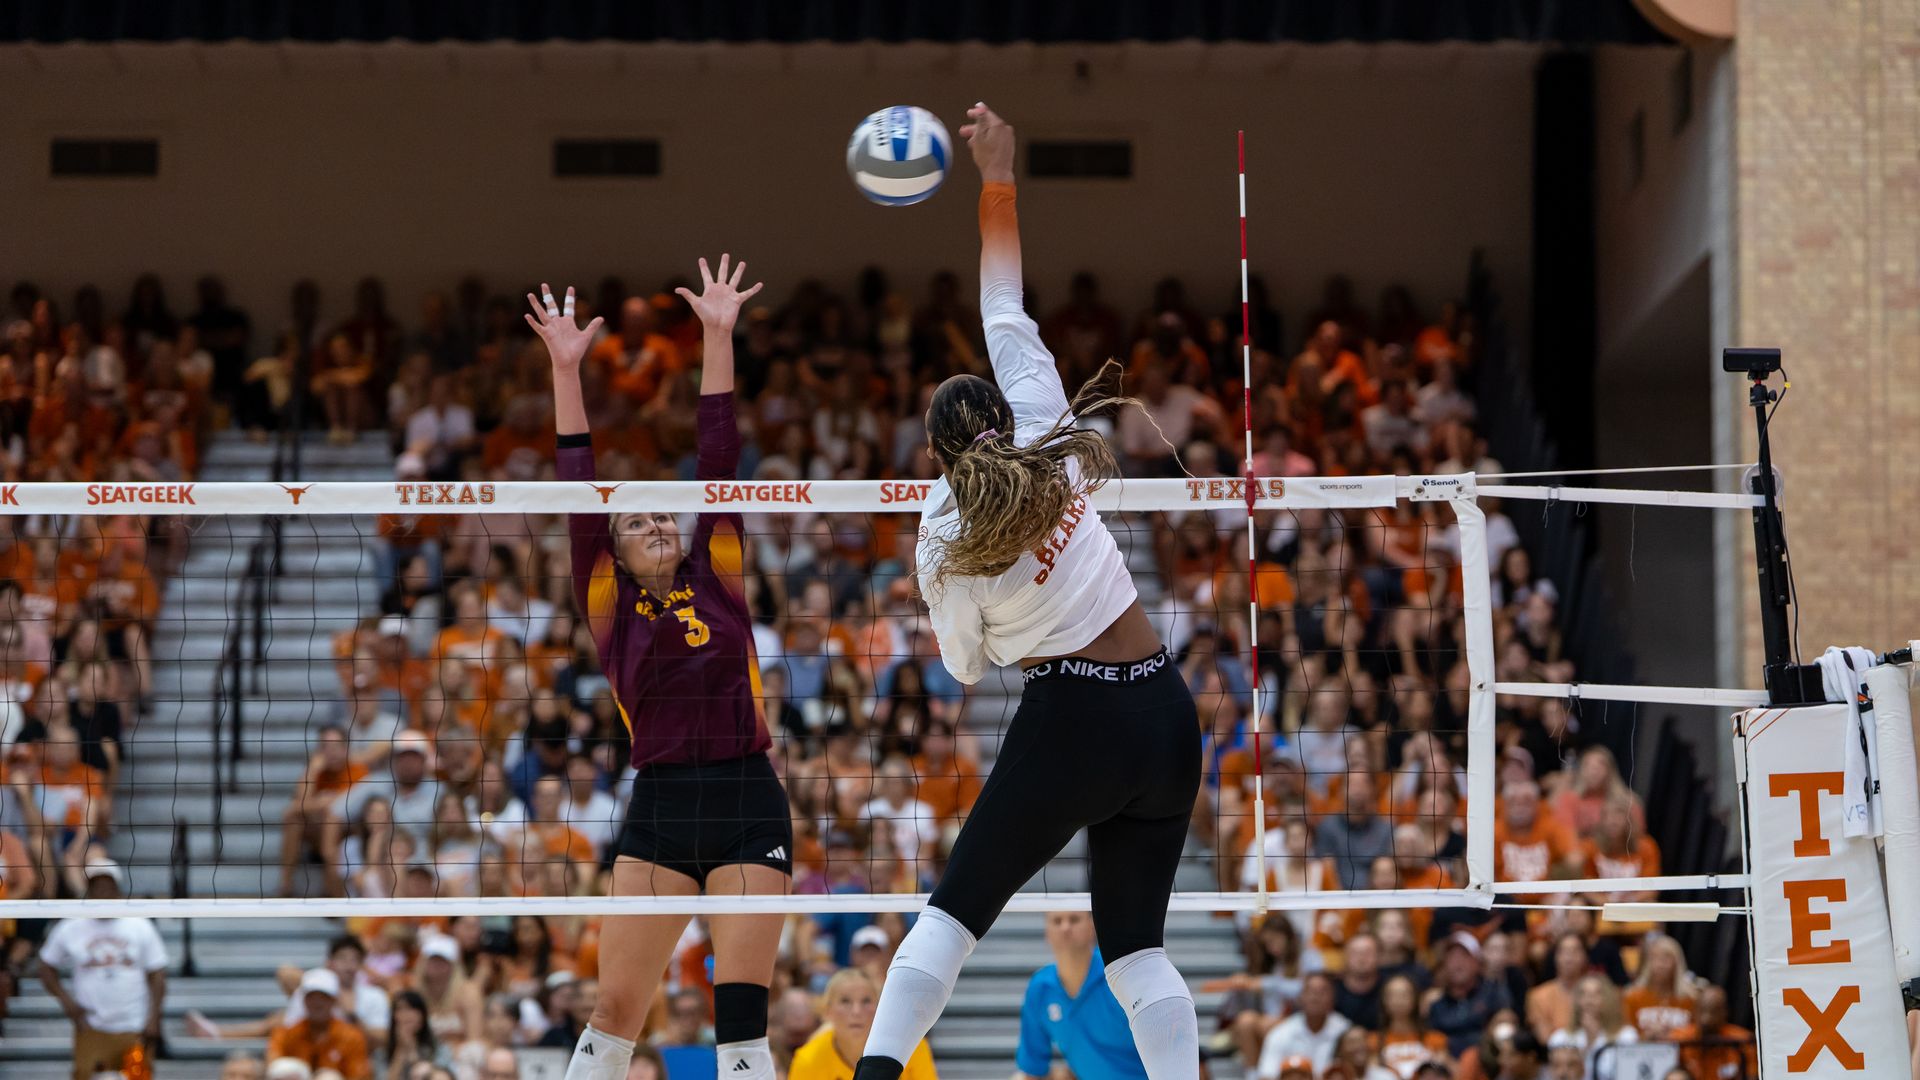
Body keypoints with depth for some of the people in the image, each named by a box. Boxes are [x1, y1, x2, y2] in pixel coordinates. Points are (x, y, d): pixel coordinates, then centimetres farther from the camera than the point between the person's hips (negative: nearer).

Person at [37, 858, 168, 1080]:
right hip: (90, 1028, 0)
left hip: (135, 1030, 0)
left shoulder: (141, 928, 3)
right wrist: (65, 1000, -3)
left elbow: (156, 976, 4)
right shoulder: (70, 930, 3)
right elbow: (47, 968, 13)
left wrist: (153, 1019, -5)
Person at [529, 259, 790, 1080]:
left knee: (742, 1014, -4)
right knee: (615, 1010, -2)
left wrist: (719, 337, 3)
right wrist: (566, 371, -5)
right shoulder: (610, 607, 6)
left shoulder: (717, 580, 9)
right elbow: (582, 502, 0)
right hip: (660, 806, -1)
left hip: (750, 807, 1)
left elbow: (719, 466, 6)